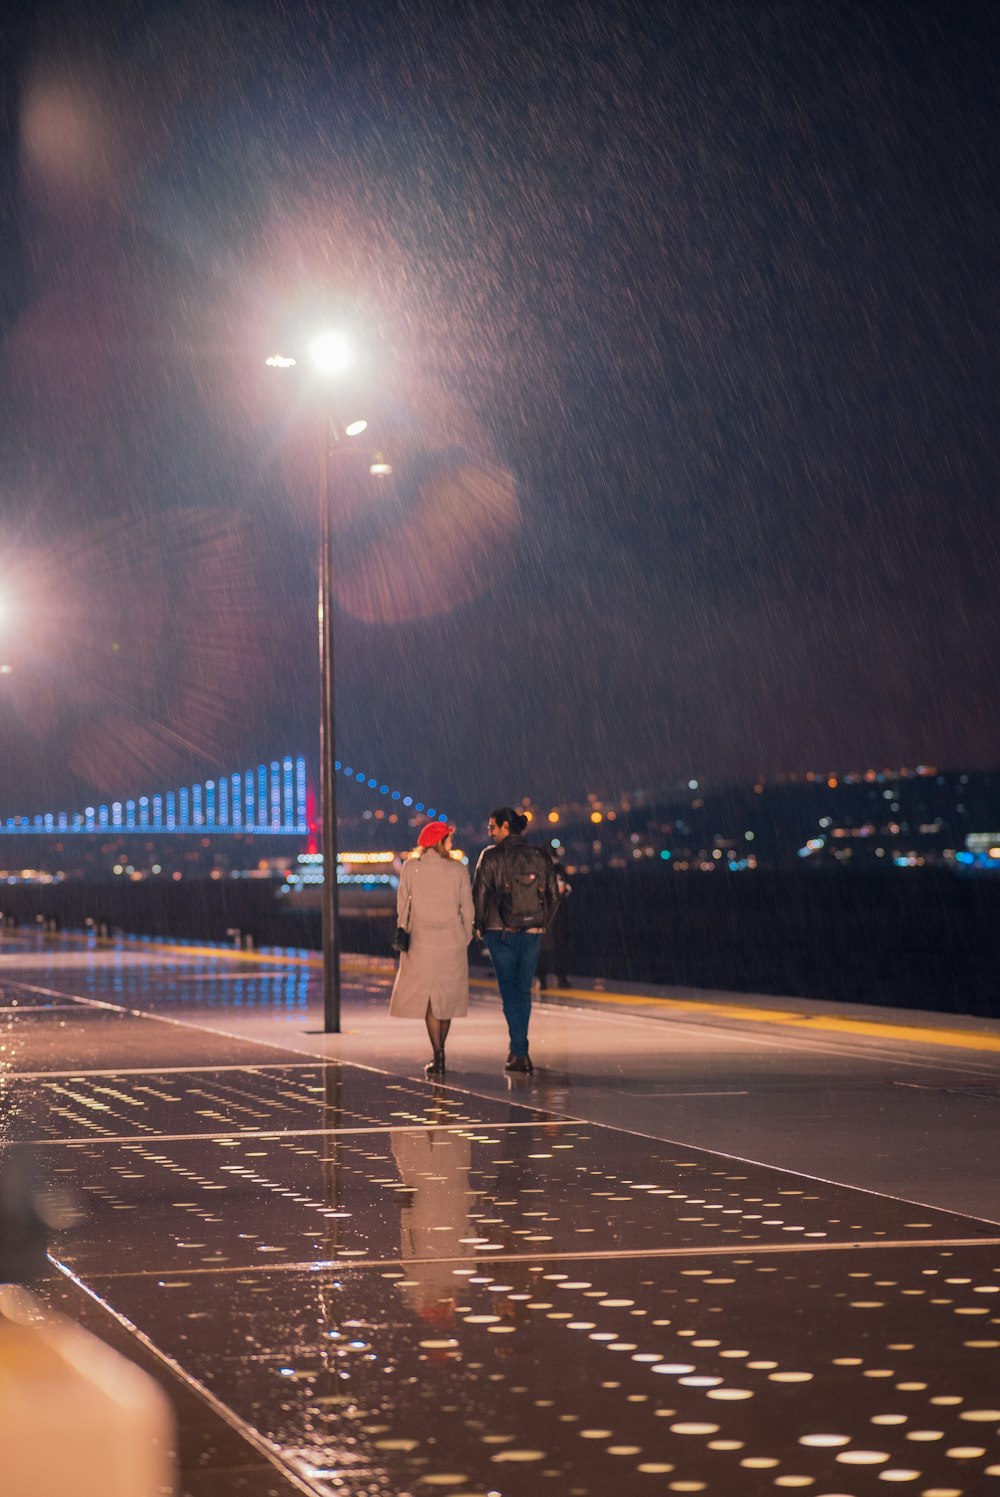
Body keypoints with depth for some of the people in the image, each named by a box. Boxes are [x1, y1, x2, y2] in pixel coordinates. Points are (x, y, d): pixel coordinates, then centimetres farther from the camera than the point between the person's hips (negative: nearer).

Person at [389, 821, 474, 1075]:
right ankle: (439, 1053, 20)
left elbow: (402, 904, 1)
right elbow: (467, 908, 0)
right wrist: (465, 939, 12)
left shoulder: (410, 867, -3)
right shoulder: (458, 869, -3)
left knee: (427, 995, 6)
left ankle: (437, 1056, -1)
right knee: (447, 996, 14)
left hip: (421, 940, 0)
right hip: (452, 940, 0)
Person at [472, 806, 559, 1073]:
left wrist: (480, 926, 7)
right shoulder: (540, 857, 4)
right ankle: (518, 1049, 18)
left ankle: (520, 1053, -4)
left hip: (501, 933, -3)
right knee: (524, 991, 14)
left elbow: (479, 894, -8)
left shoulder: (491, 856, -7)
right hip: (532, 934, 4)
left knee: (510, 992, 1)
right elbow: (553, 897, 6)